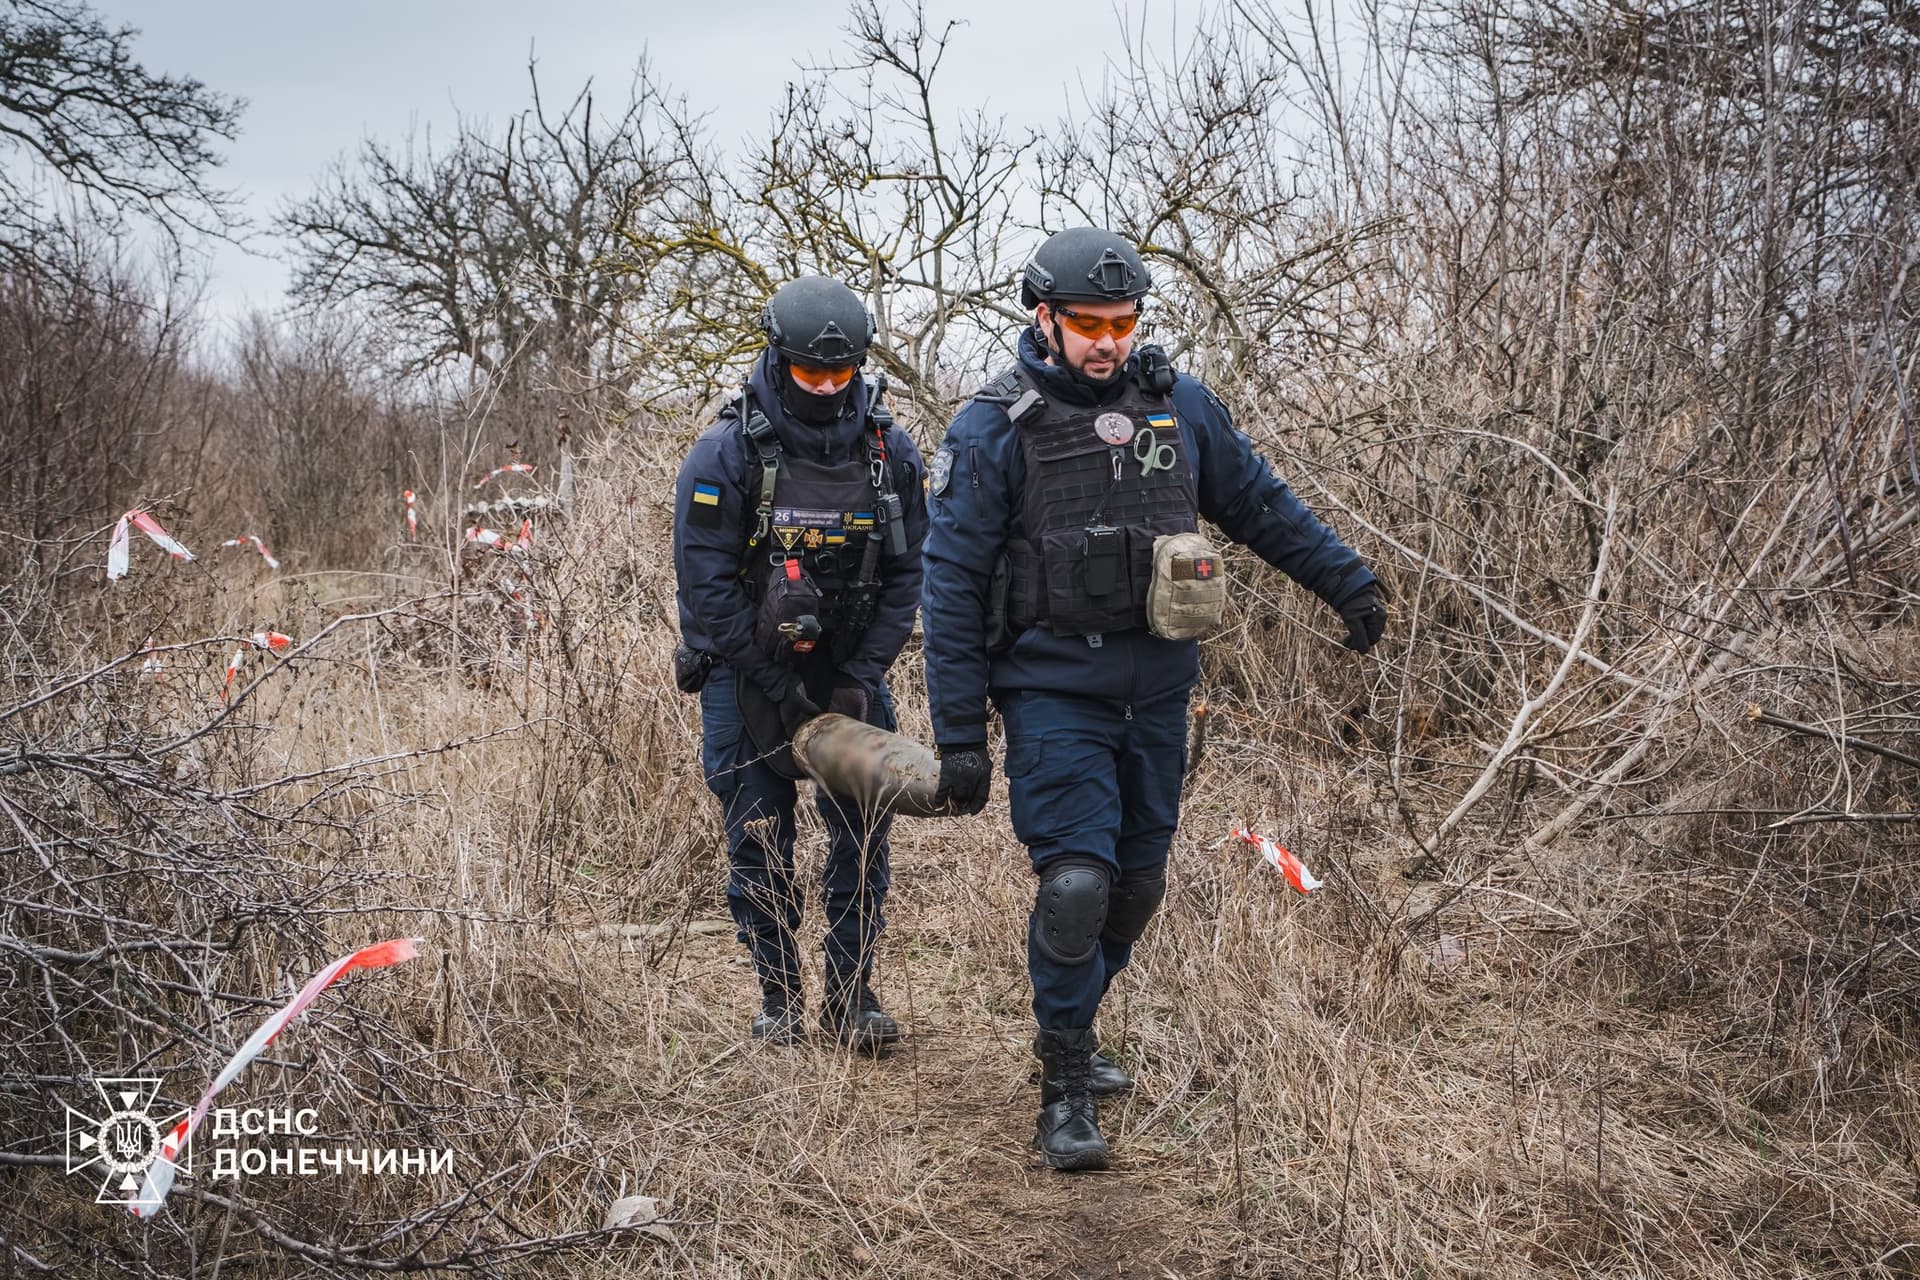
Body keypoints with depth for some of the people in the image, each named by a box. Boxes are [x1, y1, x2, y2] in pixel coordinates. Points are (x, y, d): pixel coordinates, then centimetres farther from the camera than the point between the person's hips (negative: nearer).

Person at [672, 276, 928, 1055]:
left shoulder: (890, 454, -4)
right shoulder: (725, 455, -14)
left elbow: (906, 574, 0)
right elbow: (707, 586, -14)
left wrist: (860, 677, -9)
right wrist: (783, 690, -15)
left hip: (848, 671, 2)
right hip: (746, 670, -2)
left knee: (862, 834, 1)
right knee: (759, 842, 3)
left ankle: (852, 996, 13)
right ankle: (779, 998, 16)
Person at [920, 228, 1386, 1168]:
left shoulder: (1179, 407, 3)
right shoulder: (993, 430, -8)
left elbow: (1260, 504, 18)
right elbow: (952, 589, -7)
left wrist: (1347, 581, 20)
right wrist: (959, 736, -9)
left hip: (1157, 691, 5)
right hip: (1053, 691, -5)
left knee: (1137, 882, 11)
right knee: (1076, 881, -14)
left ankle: (1068, 1028, 34)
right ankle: (1065, 1090, 1)